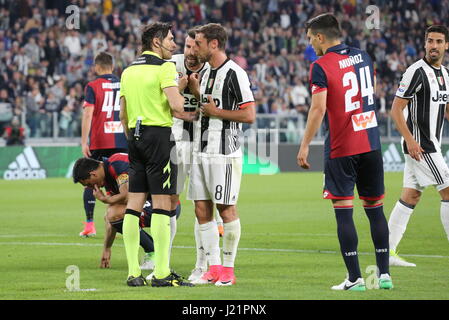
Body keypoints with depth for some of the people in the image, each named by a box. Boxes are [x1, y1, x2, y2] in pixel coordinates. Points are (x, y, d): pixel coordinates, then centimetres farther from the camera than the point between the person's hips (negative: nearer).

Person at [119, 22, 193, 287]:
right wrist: (181, 88, 2)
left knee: (134, 204, 6)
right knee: (163, 203, -6)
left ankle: (134, 272, 5)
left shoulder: (129, 70, 15)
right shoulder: (164, 67, -7)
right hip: (159, 134, -7)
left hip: (135, 136, 7)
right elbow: (177, 106, -17)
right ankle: (162, 273, -9)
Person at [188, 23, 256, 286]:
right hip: (201, 151, 8)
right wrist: (196, 92, 10)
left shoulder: (234, 74, -11)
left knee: (226, 209, -4)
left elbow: (249, 115, -14)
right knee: (202, 210, 6)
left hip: (224, 153, -8)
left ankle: (228, 268, 3)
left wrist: (216, 111, -12)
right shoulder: (205, 73, 16)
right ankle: (214, 267, 12)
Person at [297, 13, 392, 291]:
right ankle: (384, 274, 12)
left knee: (344, 212, -2)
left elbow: (318, 109, -16)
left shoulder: (321, 67, -9)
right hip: (371, 143, 5)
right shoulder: (363, 57, 9)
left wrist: (305, 146, -11)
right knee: (375, 209, 12)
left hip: (341, 149, -5)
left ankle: (355, 278, -5)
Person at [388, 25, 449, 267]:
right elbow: (396, 109, -15)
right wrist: (410, 140, -22)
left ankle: (388, 252, 10)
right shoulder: (417, 72, -13)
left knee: (411, 196, 7)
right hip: (419, 145, -8)